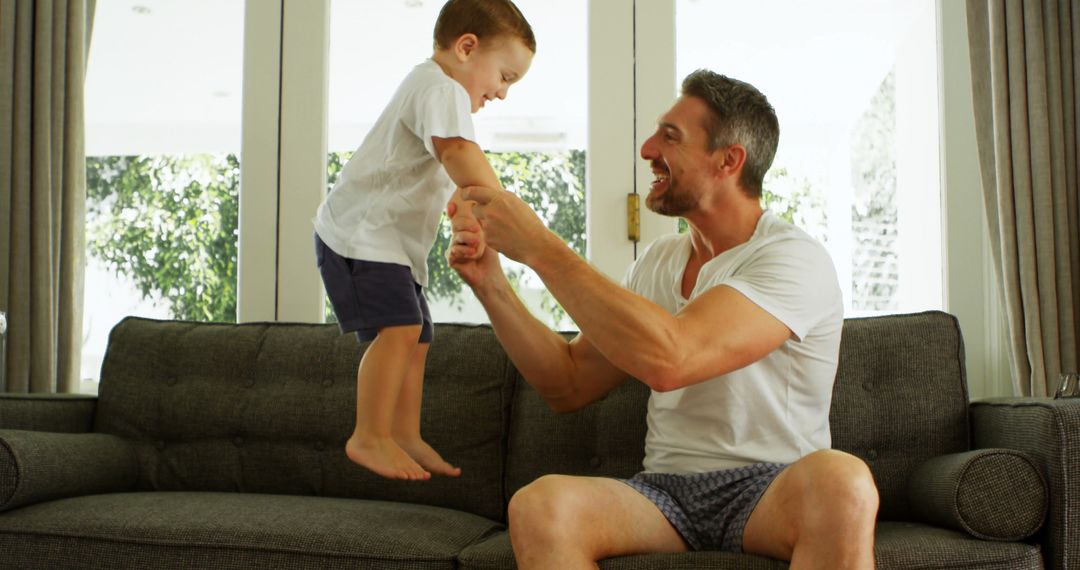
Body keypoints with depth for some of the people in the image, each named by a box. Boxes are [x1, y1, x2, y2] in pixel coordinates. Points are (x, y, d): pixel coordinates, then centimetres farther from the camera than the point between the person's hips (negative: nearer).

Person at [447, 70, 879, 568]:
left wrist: (539, 247, -21)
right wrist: (491, 285, 0)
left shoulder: (795, 259, -10)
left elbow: (669, 360, -27)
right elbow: (569, 386, 12)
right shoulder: (657, 262, 13)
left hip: (770, 490, -4)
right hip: (665, 489, 4)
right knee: (538, 505, -28)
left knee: (841, 481, -38)